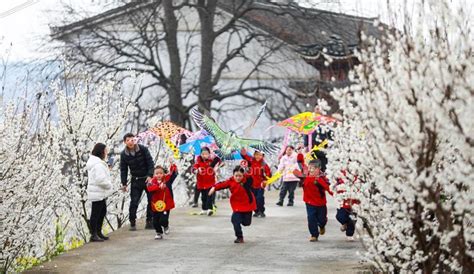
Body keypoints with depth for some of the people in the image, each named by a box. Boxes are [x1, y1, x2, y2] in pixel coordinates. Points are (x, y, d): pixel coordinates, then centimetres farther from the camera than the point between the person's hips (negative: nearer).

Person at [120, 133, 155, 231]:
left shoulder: (143, 149, -9)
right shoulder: (124, 154, -4)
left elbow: (150, 163, -7)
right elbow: (123, 170, 2)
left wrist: (150, 175, -18)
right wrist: (124, 183, -2)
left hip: (147, 178, 0)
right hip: (135, 180, 0)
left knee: (151, 200, 3)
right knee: (134, 202, -6)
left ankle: (149, 221, 14)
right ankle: (132, 223, 0)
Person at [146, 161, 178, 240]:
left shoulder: (167, 179, -3)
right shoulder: (152, 182, -6)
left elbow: (173, 173, -13)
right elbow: (150, 188, -25)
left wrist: (173, 165, -30)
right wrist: (159, 186, -36)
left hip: (166, 205, -2)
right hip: (156, 206, 2)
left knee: (163, 220, -11)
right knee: (155, 222, 8)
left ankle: (166, 226, 24)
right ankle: (159, 233, 31)